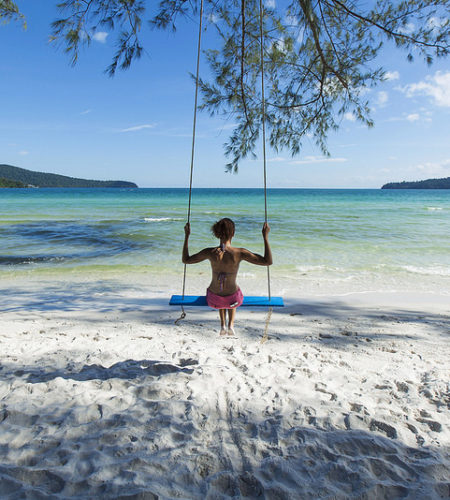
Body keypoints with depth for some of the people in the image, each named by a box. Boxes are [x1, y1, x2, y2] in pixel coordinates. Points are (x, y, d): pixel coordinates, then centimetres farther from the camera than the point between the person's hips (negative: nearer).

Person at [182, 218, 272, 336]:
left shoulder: (210, 252, -18)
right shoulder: (239, 253, -23)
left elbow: (185, 260, -2)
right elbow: (268, 262, -17)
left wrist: (187, 235, 2)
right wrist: (265, 236, -12)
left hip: (213, 300, 1)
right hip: (232, 300, -1)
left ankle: (223, 325, 34)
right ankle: (231, 325, 27)